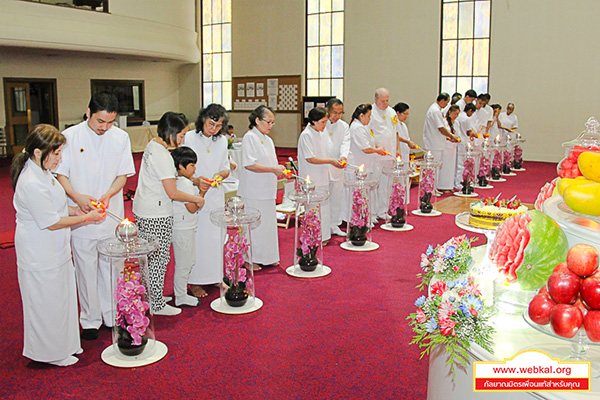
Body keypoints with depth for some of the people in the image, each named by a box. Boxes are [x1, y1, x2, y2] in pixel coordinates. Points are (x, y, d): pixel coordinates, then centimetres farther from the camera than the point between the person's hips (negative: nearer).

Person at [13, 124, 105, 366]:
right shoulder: (31, 183, -28)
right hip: (40, 255, -10)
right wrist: (86, 217, -15)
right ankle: (51, 353, 26)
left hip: (53, 249, 10)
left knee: (61, 297, 21)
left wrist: (75, 210, 4)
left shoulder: (41, 171, 3)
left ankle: (64, 343, 38)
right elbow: (52, 222, -23)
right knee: (47, 302, 8)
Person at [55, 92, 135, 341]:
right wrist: (77, 197, -19)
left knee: (111, 268, 9)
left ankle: (112, 315, 25)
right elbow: (60, 174, -1)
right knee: (86, 269, 6)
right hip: (81, 217, -1)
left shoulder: (121, 137, 1)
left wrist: (108, 195, -14)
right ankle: (90, 319, 21)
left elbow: (123, 174, 4)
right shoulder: (70, 137, -5)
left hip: (112, 215, 2)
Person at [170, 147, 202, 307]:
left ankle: (180, 289, 32)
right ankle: (181, 297, 12)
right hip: (183, 229, -10)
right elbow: (192, 208, -23)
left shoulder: (177, 180, 9)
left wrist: (197, 181, 11)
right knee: (183, 264, 1)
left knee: (190, 261, 21)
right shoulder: (185, 184, -21)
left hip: (184, 228, 10)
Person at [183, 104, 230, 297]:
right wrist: (195, 180, -23)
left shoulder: (222, 141, 9)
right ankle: (195, 281, 9)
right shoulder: (189, 138, -7)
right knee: (196, 237, -3)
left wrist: (221, 175, -9)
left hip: (215, 194, 5)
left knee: (216, 236, 10)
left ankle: (216, 276, 24)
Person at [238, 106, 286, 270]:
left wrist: (280, 172, 4)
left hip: (267, 190, 8)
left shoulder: (268, 140, 16)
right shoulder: (250, 137, -11)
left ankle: (266, 257, 24)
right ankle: (249, 259, 7)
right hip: (253, 191, -8)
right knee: (253, 224, -3)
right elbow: (249, 164, -20)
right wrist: (273, 169, -20)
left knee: (268, 222, 13)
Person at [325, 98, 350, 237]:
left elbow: (345, 143, -3)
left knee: (337, 196, 11)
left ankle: (334, 225, 24)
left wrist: (343, 157, -25)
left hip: (337, 168, 4)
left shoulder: (344, 126, 9)